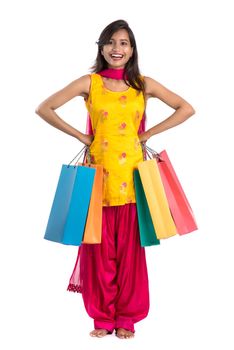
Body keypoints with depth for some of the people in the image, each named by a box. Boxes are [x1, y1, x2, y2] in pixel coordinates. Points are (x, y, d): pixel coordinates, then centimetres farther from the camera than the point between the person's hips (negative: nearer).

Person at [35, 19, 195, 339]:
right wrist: (80, 136, -2)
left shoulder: (144, 84, 5)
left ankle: (126, 316, 18)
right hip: (99, 172, 0)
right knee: (99, 247, 3)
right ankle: (103, 316, 18)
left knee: (129, 247, 4)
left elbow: (186, 109, 7)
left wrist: (148, 134, 2)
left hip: (131, 173, 1)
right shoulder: (89, 83, 1)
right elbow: (44, 108, 0)